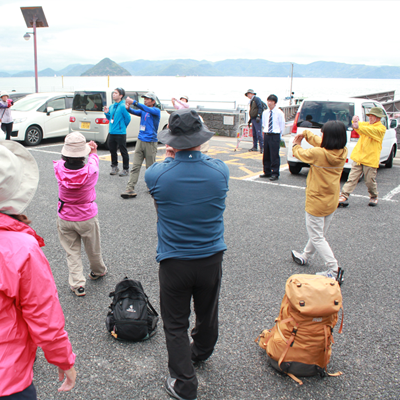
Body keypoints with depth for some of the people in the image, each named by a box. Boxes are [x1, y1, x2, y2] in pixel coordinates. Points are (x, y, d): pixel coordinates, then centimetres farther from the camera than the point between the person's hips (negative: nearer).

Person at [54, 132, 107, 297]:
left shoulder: (59, 168, -20)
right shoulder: (90, 171, -25)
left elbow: (65, 159, 4)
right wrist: (93, 152, 18)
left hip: (65, 219, 1)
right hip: (87, 218, -1)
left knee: (72, 252, 15)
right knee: (93, 249, 22)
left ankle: (77, 285, 12)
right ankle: (98, 271, 46)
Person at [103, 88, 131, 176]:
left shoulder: (123, 106, -13)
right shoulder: (111, 106, 12)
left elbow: (128, 118, -11)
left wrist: (122, 126, 2)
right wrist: (107, 113, 3)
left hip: (120, 133, -8)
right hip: (111, 132, 8)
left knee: (123, 152, 0)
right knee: (112, 150, 15)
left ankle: (125, 169, 8)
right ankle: (114, 167, 29)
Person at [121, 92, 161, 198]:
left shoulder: (156, 111, -3)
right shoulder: (143, 111, 14)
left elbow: (146, 109, -22)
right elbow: (135, 112, -4)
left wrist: (133, 102, -31)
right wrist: (128, 108, -25)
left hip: (150, 142, -5)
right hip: (140, 141, 5)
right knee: (135, 166, -3)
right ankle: (130, 189, -7)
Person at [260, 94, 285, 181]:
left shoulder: (279, 113, -4)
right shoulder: (265, 113, 9)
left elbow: (282, 126, 1)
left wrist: (279, 136, 2)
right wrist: (265, 132, 13)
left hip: (275, 136, -5)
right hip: (266, 135, 5)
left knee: (274, 155, -6)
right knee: (266, 155, 9)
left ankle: (275, 174, 1)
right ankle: (267, 172, 20)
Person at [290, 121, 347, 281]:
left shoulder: (319, 153, -25)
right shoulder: (343, 152, -6)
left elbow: (301, 153, -5)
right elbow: (320, 142, 10)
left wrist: (296, 145, 17)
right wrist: (305, 133, 23)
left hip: (316, 203, -8)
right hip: (332, 202, 8)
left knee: (317, 238, 2)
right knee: (319, 234, 22)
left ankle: (333, 270, -3)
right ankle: (305, 257, 42)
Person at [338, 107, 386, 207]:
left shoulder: (381, 128, -5)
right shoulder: (366, 125, 16)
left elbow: (371, 131, -25)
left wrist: (358, 126, -42)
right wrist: (355, 121, -24)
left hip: (370, 159, -5)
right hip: (359, 157, 5)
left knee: (370, 181, 5)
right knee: (352, 179, 0)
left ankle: (374, 197, 27)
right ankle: (344, 197, -3)